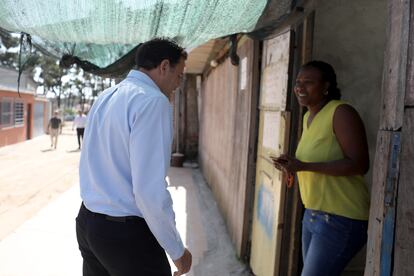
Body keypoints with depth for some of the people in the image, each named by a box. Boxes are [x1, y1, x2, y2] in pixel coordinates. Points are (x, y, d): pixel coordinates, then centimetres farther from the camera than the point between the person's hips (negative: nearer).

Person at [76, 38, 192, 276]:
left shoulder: (105, 97, 8)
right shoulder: (153, 101, -18)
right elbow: (150, 191, -24)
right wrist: (177, 250, -13)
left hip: (87, 221, 9)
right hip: (127, 232, -8)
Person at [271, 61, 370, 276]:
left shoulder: (341, 112, -16)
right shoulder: (308, 116, 10)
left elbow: (359, 164, -22)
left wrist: (303, 166, -25)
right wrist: (292, 165, 2)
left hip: (341, 219, -8)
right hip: (313, 214, 8)